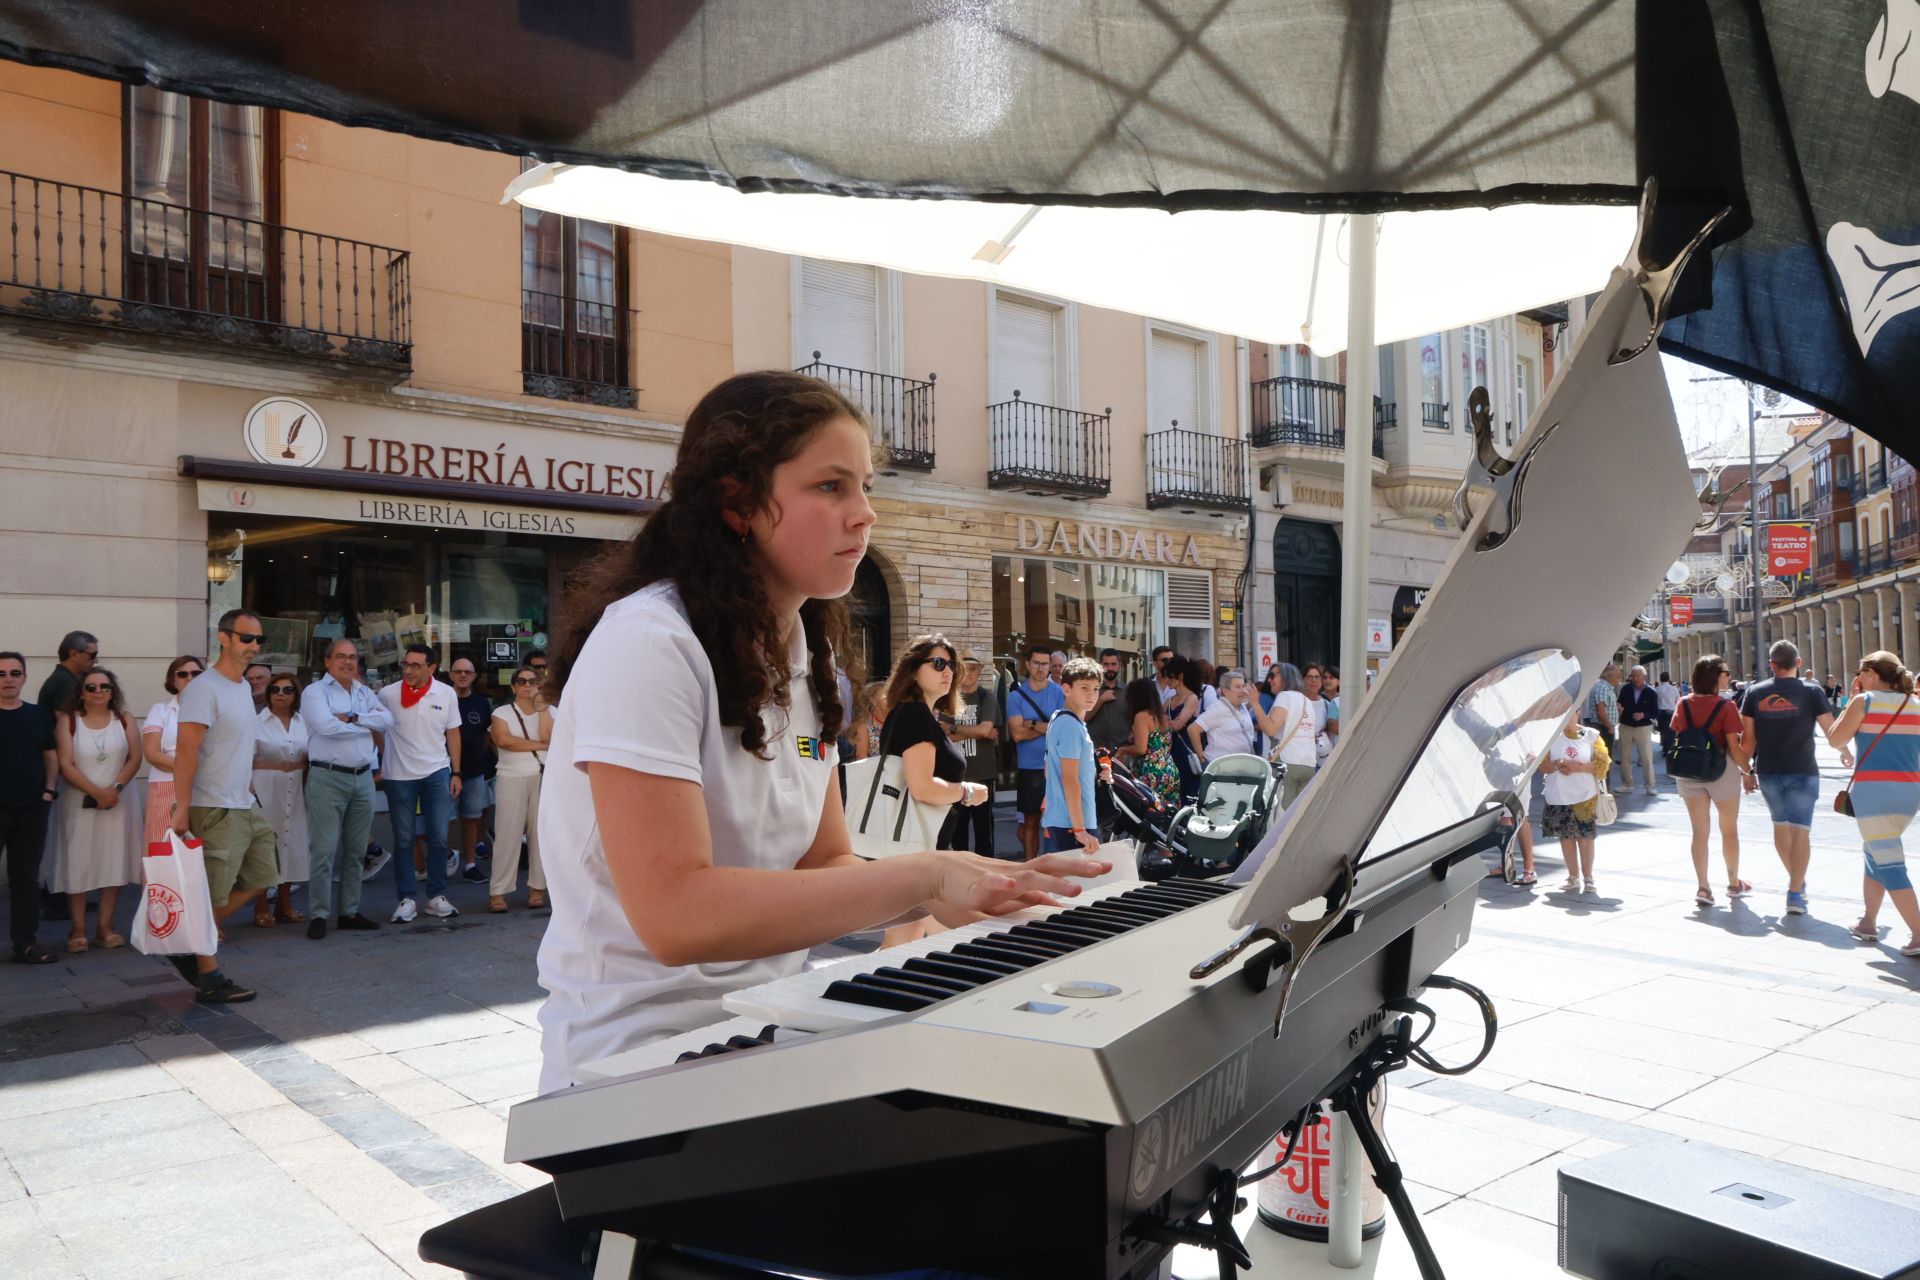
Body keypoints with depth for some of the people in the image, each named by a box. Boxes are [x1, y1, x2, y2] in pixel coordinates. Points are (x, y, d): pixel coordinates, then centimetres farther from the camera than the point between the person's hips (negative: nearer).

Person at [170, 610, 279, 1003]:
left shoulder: (244, 686, 13)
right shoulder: (204, 688, -16)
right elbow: (186, 751, -20)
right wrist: (181, 808, -24)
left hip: (246, 806, 9)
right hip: (215, 809, -9)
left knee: (259, 876, 15)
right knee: (213, 894, -1)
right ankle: (208, 978, 10)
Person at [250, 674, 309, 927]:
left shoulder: (302, 722, 10)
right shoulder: (257, 722, -5)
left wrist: (307, 789, 10)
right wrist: (250, 791, -15)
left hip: (295, 791, 5)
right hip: (266, 789, -5)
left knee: (291, 842, 9)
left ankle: (285, 905, 21)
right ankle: (261, 908, 6)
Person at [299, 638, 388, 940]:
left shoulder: (365, 693, 16)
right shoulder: (315, 691, -2)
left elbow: (388, 720, 1)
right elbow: (327, 726, -17)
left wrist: (352, 717, -12)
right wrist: (367, 726, -5)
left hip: (363, 778, 6)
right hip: (328, 778, -6)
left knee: (355, 851, 11)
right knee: (325, 850, -6)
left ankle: (350, 912, 18)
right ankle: (318, 915, 1)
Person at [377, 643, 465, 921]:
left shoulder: (446, 694, -1)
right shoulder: (387, 694, -6)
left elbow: (453, 734, 6)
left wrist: (456, 773, 3)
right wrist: (383, 761, 7)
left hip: (436, 773, 1)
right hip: (399, 776, -1)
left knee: (439, 838, 3)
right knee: (403, 841, 4)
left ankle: (436, 897, 13)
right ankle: (407, 899, 12)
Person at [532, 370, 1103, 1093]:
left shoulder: (804, 648, 10)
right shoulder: (647, 642, -18)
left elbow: (826, 868, 6)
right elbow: (676, 914, -26)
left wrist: (989, 884, -11)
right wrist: (921, 876, -25)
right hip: (641, 1063, -7)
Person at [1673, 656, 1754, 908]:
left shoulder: (1683, 704, -1)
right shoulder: (1724, 706, -15)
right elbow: (1734, 746, -15)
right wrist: (1746, 767, -1)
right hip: (1721, 772, -3)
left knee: (1699, 831, 8)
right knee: (1729, 829, 16)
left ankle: (1703, 887, 3)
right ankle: (1734, 883, 29)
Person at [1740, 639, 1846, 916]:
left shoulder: (1755, 692, 0)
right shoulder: (1811, 691, -6)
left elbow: (1748, 736, 0)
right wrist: (1845, 752, 15)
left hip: (1768, 772, 3)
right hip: (1802, 772, -3)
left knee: (1780, 826, 20)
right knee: (1800, 831, -2)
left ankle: (1797, 880, 34)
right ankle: (1795, 893, -8)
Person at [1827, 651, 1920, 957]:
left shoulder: (1865, 701, -5)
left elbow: (1836, 739, -2)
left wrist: (1850, 703, 6)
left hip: (1875, 788, -7)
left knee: (1889, 863, -7)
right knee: (1875, 852, 23)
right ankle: (1868, 922, 29)